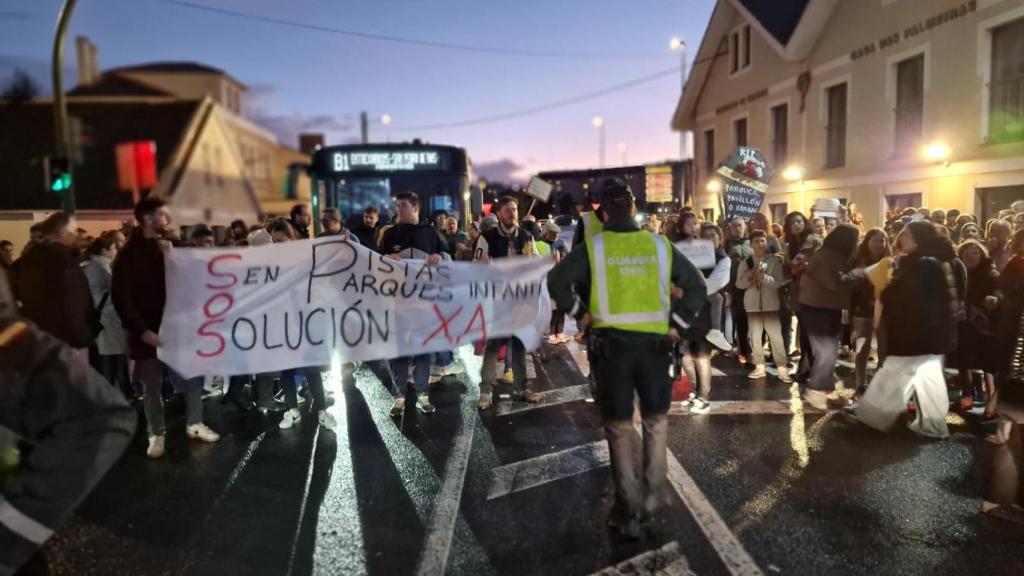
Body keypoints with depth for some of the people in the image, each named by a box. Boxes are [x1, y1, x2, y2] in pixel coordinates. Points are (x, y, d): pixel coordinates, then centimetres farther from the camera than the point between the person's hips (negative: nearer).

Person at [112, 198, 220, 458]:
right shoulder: (130, 254, -5)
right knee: (152, 386, 7)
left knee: (193, 375, 7)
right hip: (148, 331, -4)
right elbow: (121, 298, -11)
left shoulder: (170, 248, 10)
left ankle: (194, 423, 24)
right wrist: (142, 330, -16)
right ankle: (157, 434, 22)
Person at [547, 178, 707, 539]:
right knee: (656, 419, 22)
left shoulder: (593, 247, -3)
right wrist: (676, 324, 7)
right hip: (654, 342, 2)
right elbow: (698, 287, 5)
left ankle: (629, 512, 17)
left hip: (610, 343, -1)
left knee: (619, 426, 9)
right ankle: (654, 492, 24)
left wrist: (580, 313, -1)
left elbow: (557, 281, -13)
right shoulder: (660, 245, 4)